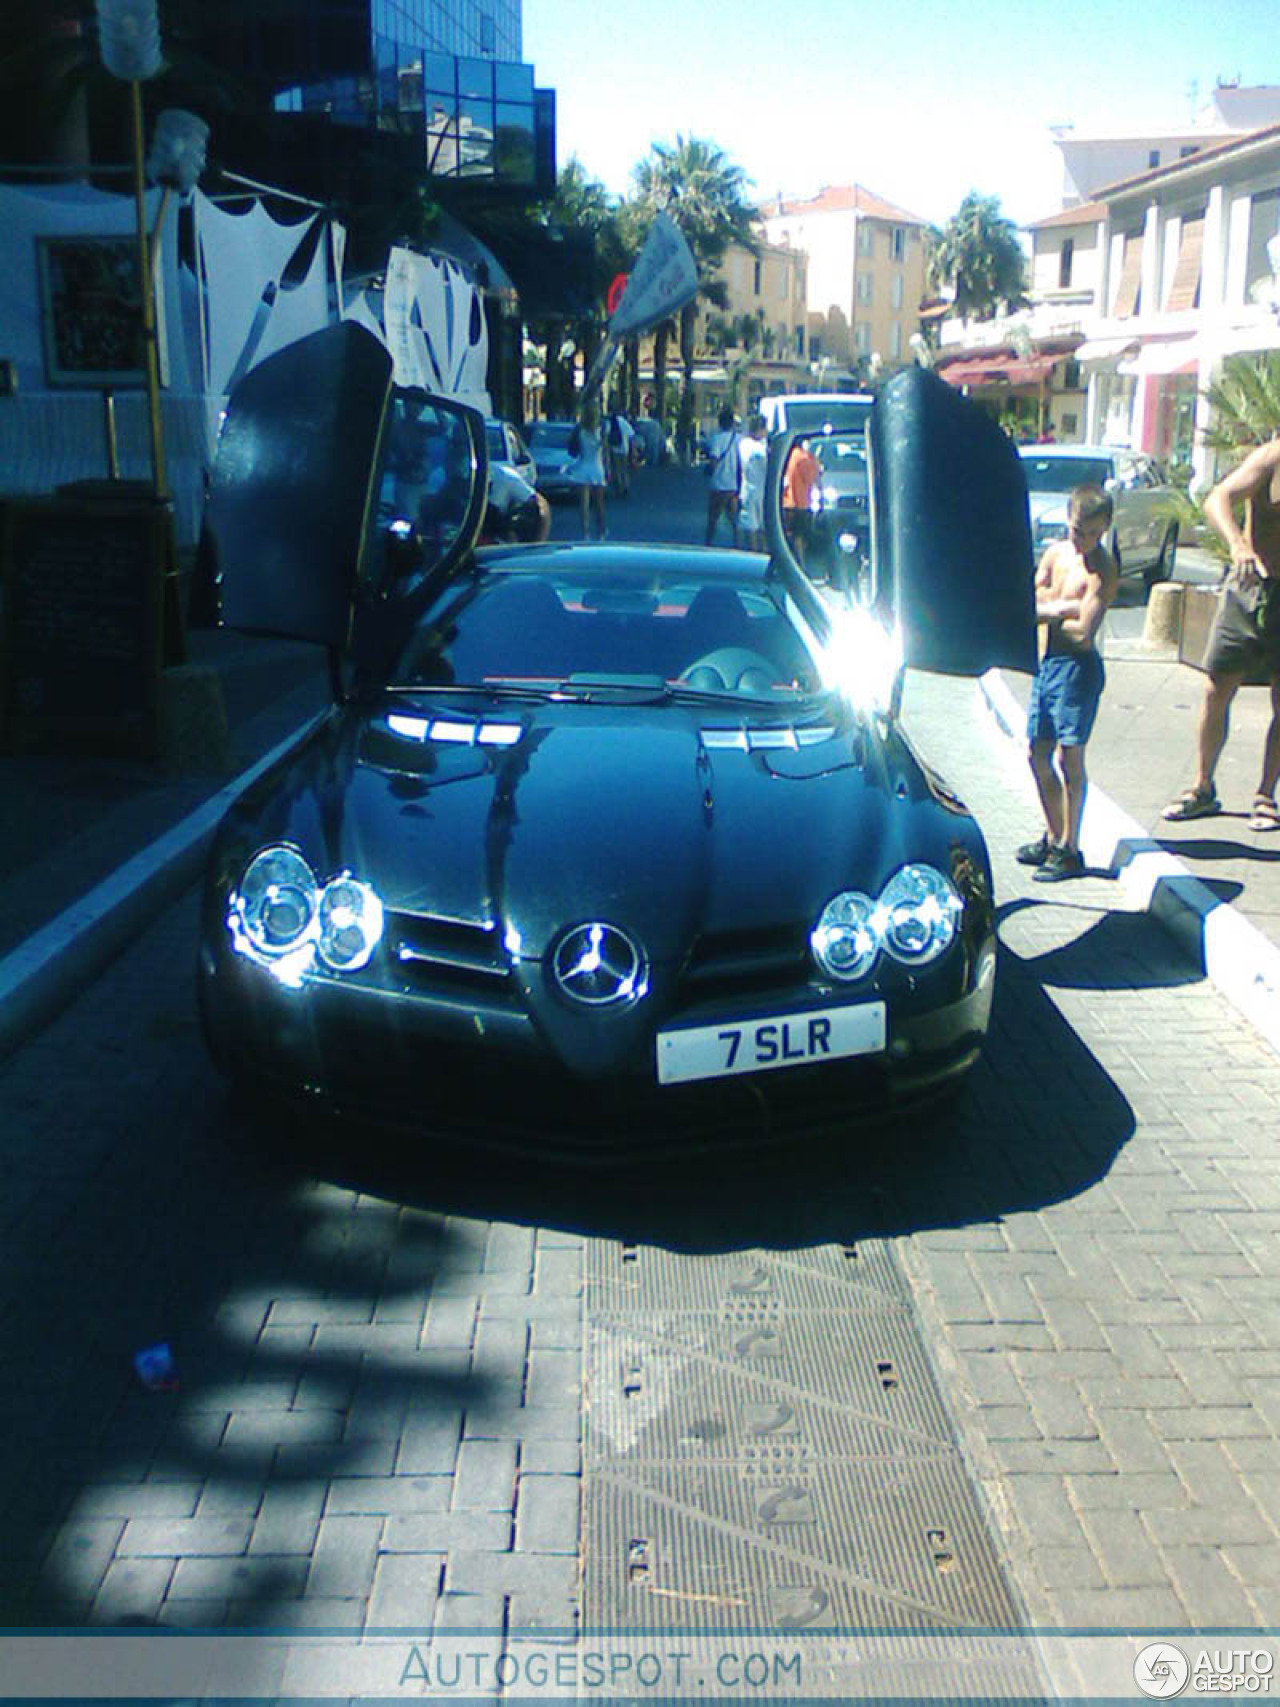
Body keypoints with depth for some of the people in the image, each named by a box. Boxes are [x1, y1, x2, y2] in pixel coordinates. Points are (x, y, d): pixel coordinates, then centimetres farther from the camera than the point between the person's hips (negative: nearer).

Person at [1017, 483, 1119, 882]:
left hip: (1077, 666, -8)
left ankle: (1070, 850, 0)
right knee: (1037, 753, 12)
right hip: (1048, 663, 8)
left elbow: (1083, 633, -21)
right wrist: (1063, 606, -14)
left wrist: (1046, 611, -6)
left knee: (1068, 756, -8)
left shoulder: (1103, 571, -13)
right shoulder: (1056, 552, 9)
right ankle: (1054, 837, 26)